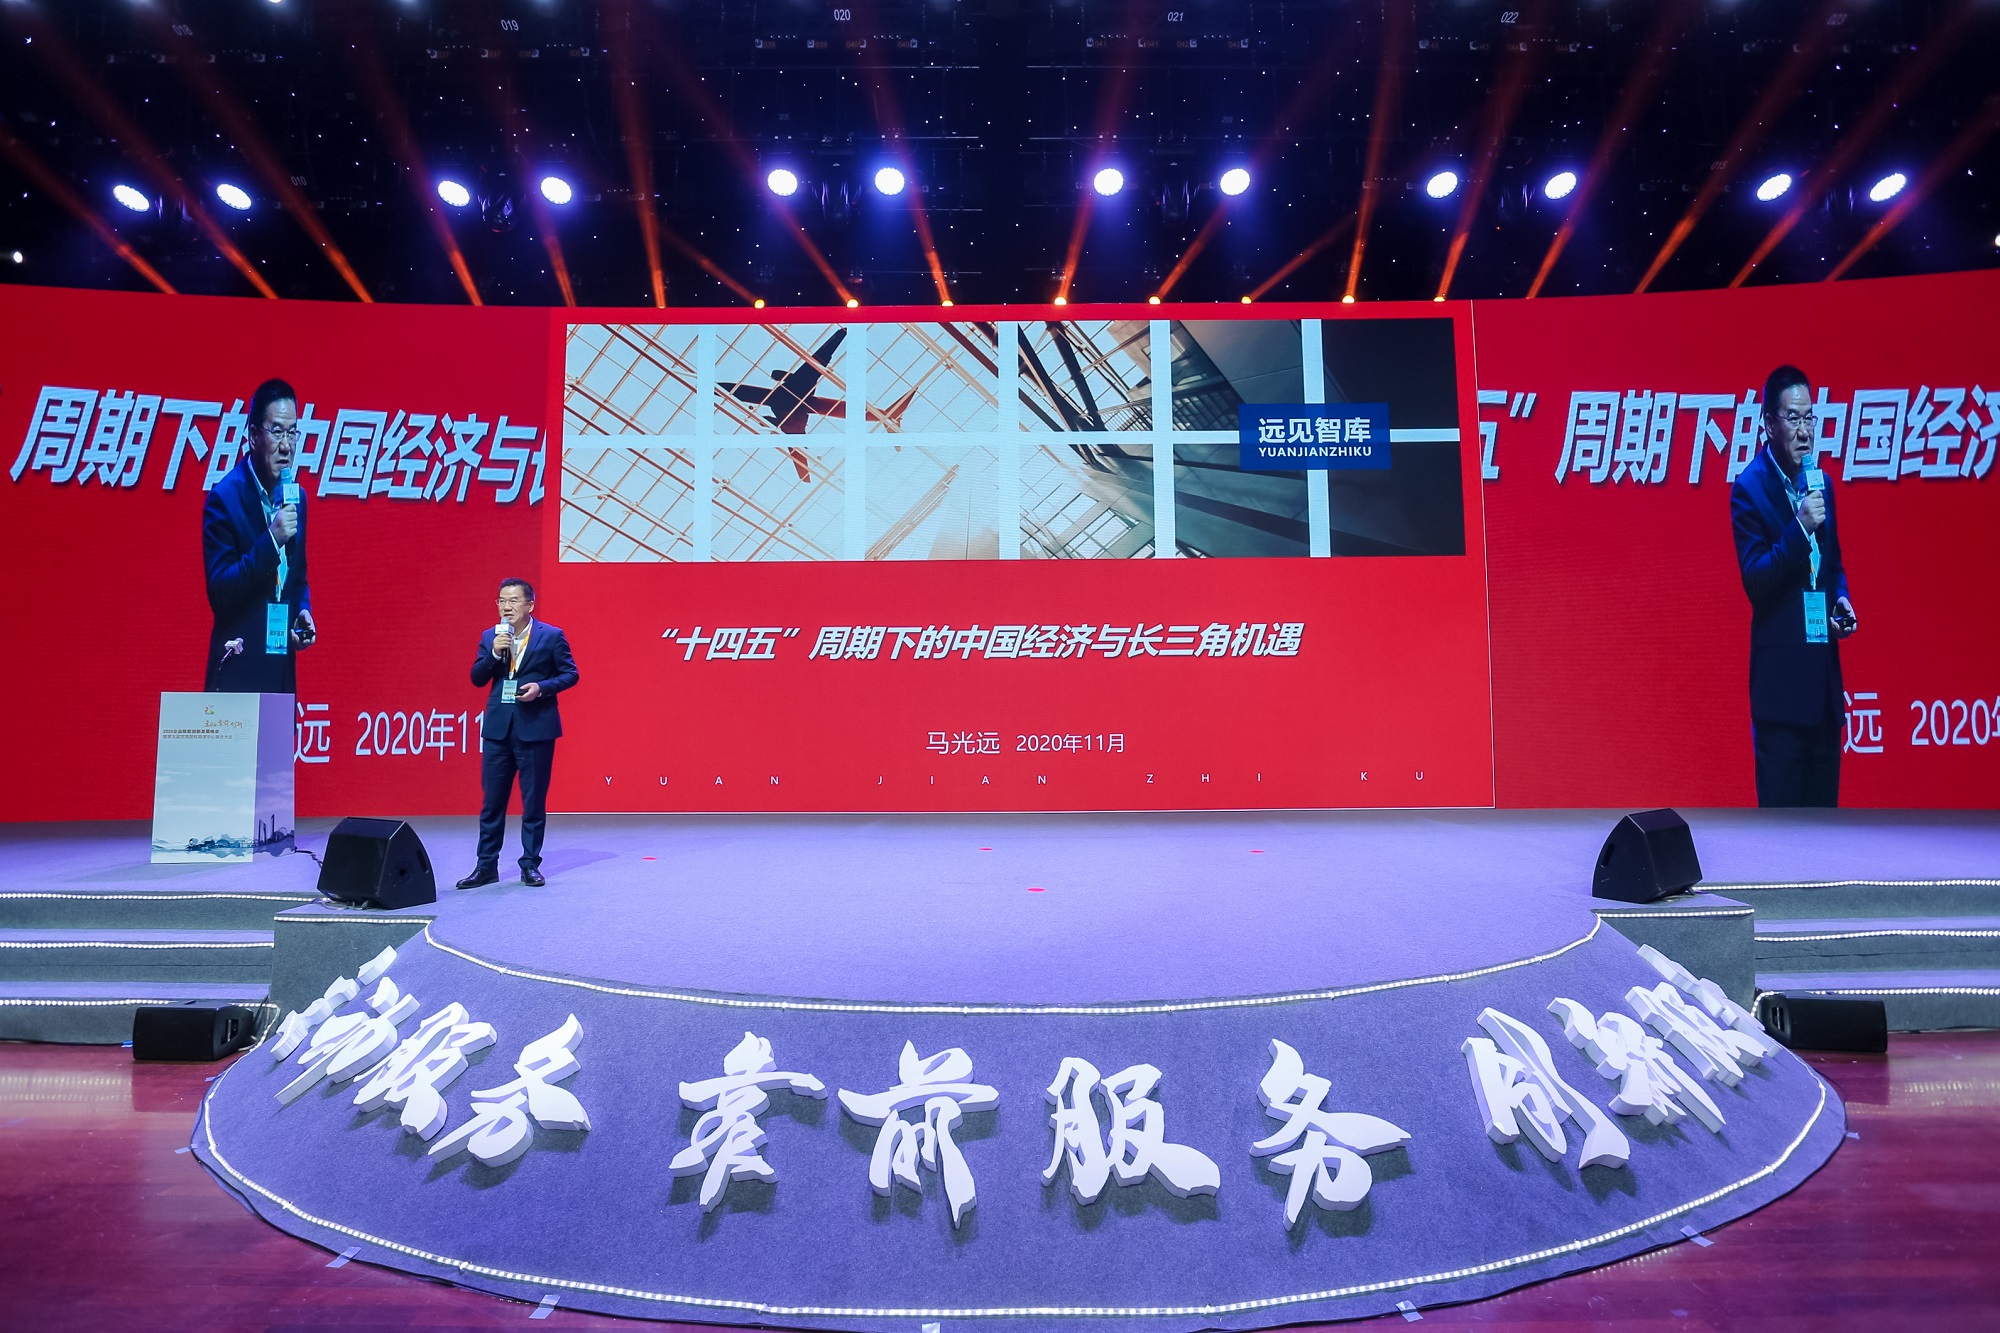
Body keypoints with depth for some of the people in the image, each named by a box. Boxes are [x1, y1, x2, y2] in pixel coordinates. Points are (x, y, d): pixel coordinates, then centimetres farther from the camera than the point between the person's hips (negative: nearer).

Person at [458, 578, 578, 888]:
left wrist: (542, 687, -16)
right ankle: (486, 866, 15)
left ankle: (530, 865, 14)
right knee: (492, 801, 7)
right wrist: (494, 653, -11)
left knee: (534, 802, 4)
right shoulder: (490, 637, 10)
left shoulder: (551, 636, -1)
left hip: (536, 728, -3)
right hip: (498, 727, 3)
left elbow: (570, 673, 0)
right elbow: (477, 678, 6)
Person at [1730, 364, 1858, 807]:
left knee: (1824, 800, 12)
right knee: (1780, 802, -3)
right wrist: (1799, 527, -24)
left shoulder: (1821, 481, 12)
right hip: (1780, 676, -7)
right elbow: (1754, 581, -16)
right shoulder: (1749, 487, -8)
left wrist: (1842, 600, 4)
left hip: (1824, 671, 7)